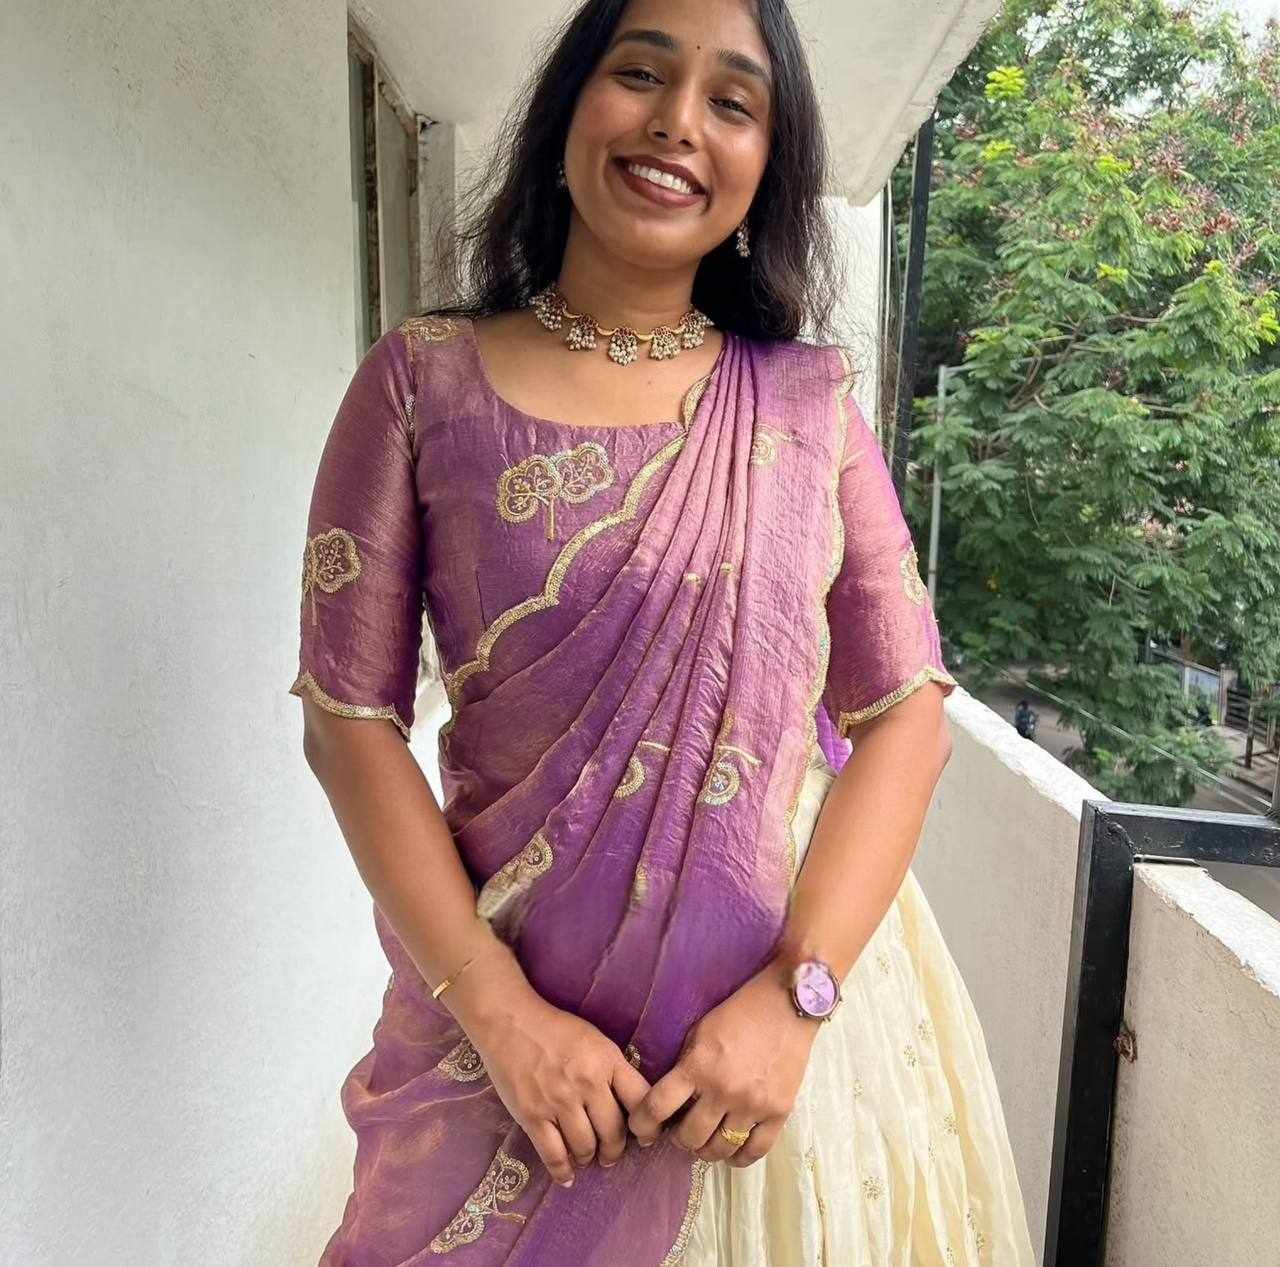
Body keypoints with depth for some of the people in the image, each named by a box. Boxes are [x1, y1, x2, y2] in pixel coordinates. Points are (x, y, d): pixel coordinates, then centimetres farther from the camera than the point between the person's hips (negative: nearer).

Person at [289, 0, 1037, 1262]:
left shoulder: (808, 400, -2)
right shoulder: (421, 380, -5)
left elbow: (906, 708, -4)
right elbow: (350, 717, -7)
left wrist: (795, 996, -14)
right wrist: (499, 1010, -13)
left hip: (803, 986, 2)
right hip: (513, 999, -1)